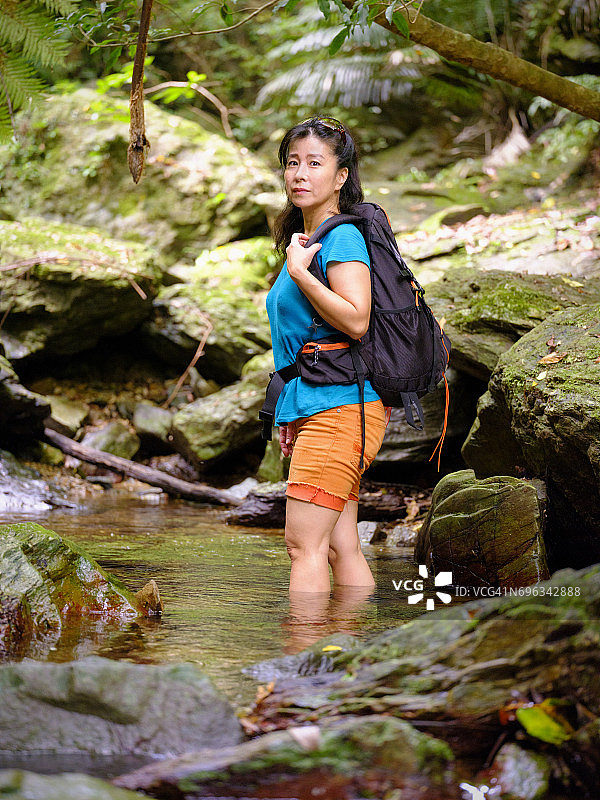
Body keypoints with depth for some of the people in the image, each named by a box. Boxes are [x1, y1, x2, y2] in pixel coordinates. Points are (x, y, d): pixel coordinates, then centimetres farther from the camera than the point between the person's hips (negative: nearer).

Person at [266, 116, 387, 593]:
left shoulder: (343, 236, -8)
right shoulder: (304, 240, 21)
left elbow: (356, 320, -22)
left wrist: (299, 271, -17)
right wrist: (290, 419, 23)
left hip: (339, 405, -10)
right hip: (314, 409, 10)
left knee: (304, 544, -13)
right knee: (340, 547, 8)